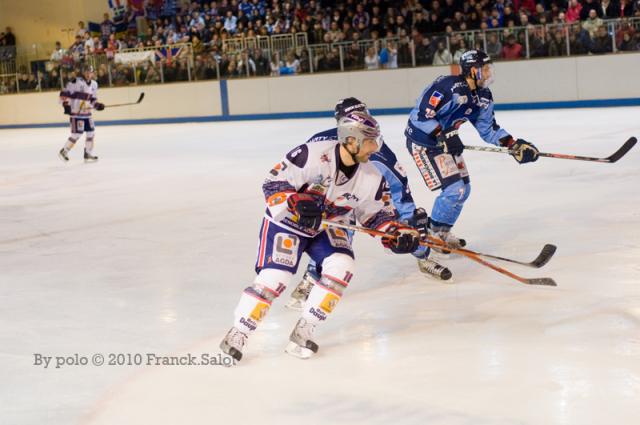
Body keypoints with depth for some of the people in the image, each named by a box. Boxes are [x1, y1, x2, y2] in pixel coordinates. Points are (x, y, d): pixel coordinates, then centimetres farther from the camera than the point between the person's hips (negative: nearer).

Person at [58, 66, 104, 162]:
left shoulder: (94, 84, 10)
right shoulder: (75, 82, -14)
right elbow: (64, 93, -14)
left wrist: (97, 105, 2)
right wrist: (66, 105, -21)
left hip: (87, 113, 8)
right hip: (76, 113, -8)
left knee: (91, 132, 5)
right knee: (77, 134, -10)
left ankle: (88, 154, 17)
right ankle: (64, 151, 7)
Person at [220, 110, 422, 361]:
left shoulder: (371, 178, -11)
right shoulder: (311, 155, -28)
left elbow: (377, 213, 2)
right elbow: (273, 183, -22)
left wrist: (397, 233, -15)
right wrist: (296, 204, -37)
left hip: (327, 227, 5)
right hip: (287, 221, -5)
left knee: (341, 266, -19)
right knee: (275, 276, -18)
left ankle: (303, 331, -8)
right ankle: (238, 333, 0)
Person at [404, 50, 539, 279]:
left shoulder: (483, 96, 1)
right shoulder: (449, 87, -27)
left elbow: (488, 129, 8)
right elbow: (421, 115, -29)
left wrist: (514, 145, -2)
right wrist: (443, 137, -34)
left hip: (445, 138, 10)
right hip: (422, 140, -10)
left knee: (463, 188, 13)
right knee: (453, 189, -16)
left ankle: (442, 233, 27)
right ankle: (431, 235, 0)